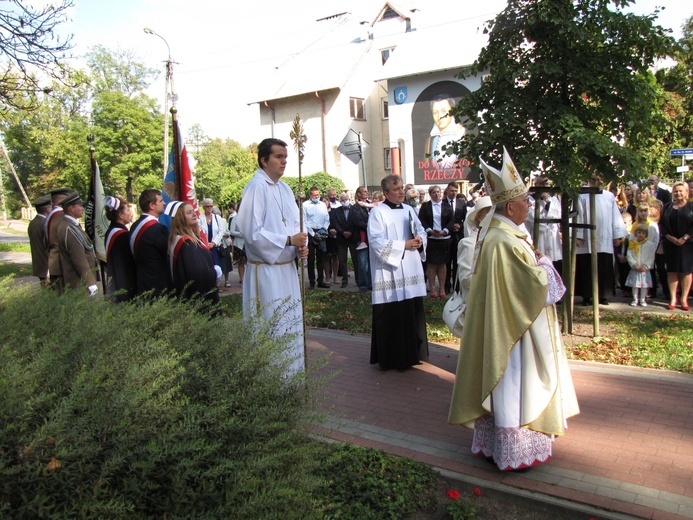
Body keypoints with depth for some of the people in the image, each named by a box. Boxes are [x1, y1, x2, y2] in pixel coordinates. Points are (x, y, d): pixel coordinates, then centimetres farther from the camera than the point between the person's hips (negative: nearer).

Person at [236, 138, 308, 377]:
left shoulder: (284, 188, 11)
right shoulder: (256, 187, -13)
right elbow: (252, 233, -19)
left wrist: (301, 246, -4)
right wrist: (289, 241, -19)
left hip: (287, 268, 8)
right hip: (266, 271, -8)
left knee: (291, 324, 15)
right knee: (271, 329, 0)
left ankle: (291, 374, 28)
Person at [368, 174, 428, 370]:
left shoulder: (408, 210, 13)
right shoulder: (377, 212, -7)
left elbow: (421, 230, 19)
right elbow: (377, 243, -15)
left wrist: (420, 240, -4)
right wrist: (404, 245, -16)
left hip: (410, 271, 6)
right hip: (389, 273, -6)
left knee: (412, 314, 9)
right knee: (391, 317, -2)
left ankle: (410, 353, 23)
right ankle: (390, 358, 10)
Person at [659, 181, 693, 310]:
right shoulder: (667, 207, 11)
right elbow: (661, 224, 5)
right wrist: (670, 237, -8)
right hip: (670, 244, 2)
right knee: (672, 271, 1)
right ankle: (673, 299, 3)